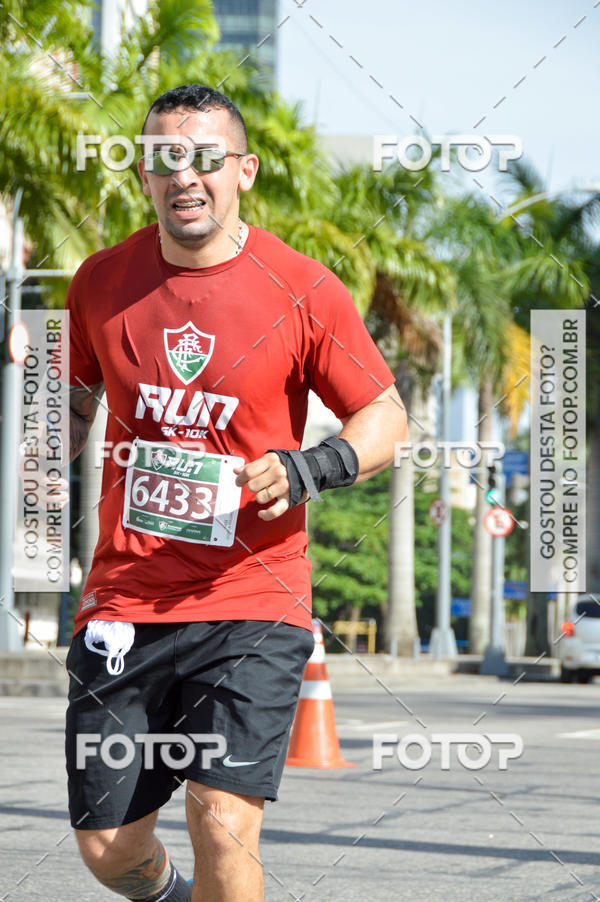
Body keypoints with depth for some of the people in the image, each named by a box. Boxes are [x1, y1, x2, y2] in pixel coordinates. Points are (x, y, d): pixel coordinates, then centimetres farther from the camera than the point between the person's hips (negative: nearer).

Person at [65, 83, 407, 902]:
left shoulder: (302, 292, -5)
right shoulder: (102, 281, 5)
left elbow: (384, 417, 2)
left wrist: (306, 470, -17)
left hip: (252, 602, -3)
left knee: (223, 828, -17)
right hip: (123, 603, 3)